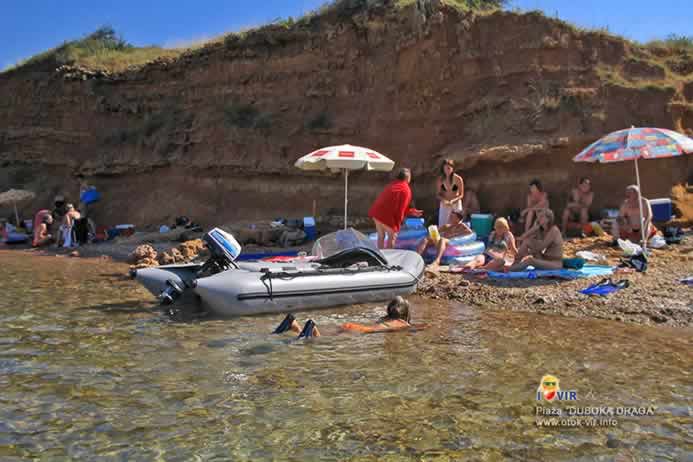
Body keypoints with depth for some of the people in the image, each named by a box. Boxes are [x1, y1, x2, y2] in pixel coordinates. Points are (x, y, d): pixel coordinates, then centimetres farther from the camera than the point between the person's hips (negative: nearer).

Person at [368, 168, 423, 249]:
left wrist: (411, 211, 25)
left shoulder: (392, 185, 20)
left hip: (376, 212, 8)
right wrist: (397, 226, -3)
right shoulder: (406, 190, -6)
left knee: (381, 236, 20)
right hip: (387, 216, -8)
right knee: (392, 237, 11)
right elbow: (400, 208, -10)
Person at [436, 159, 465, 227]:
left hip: (456, 205, -1)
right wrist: (444, 200, -20)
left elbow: (461, 195, -7)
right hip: (444, 205, 1)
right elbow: (438, 194, -1)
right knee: (442, 225, 0)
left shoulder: (458, 179, -14)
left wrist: (453, 201, -24)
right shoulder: (440, 179, -9)